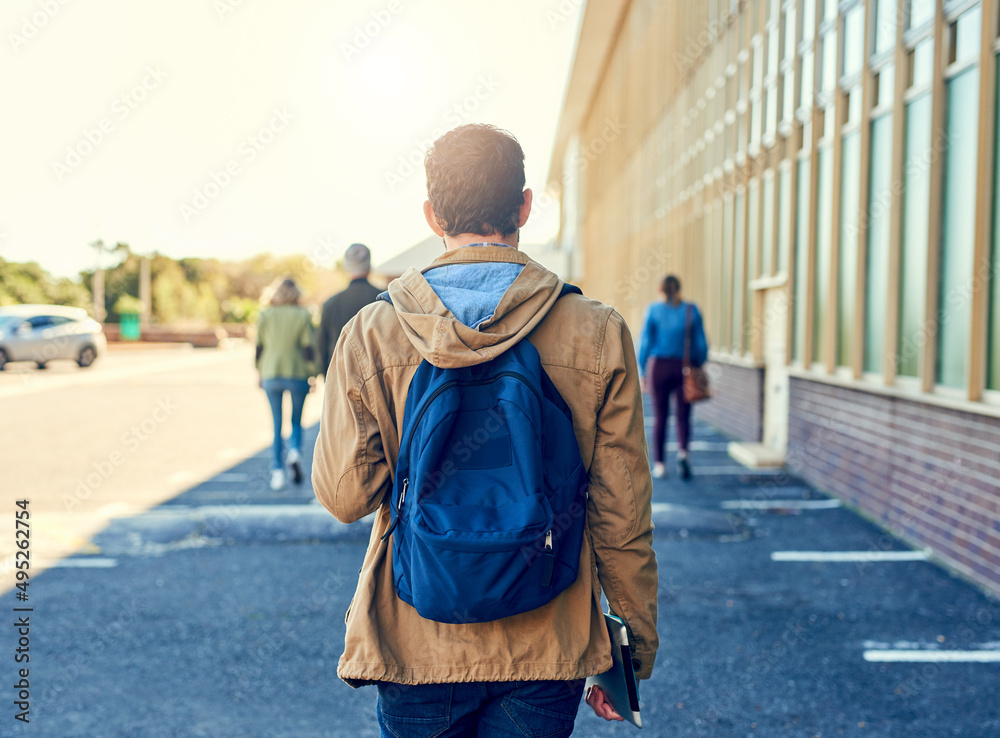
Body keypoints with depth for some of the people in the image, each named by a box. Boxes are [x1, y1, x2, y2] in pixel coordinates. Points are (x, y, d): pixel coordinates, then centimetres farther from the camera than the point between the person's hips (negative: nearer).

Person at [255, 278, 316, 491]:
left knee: (276, 424, 8)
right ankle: (295, 451, -13)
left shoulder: (265, 315, 3)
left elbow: (259, 347, 5)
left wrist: (260, 373, 16)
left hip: (271, 376, 1)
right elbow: (309, 347, -7)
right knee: (296, 420, 14)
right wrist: (311, 375, 0)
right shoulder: (303, 315, -3)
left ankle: (277, 470, 2)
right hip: (298, 375, -1)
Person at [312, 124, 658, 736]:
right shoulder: (600, 334, -9)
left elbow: (343, 495, -8)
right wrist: (634, 653, 5)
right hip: (547, 659, 0)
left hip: (416, 651, 0)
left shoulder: (370, 334, -9)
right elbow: (621, 519, -6)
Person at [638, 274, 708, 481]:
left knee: (660, 417, 8)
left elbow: (645, 342, -4)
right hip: (685, 368, 0)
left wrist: (643, 371, 3)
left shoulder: (654, 310, -2)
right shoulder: (692, 310, 1)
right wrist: (698, 367, 12)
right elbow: (701, 344, 1)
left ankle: (659, 463, 10)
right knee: (683, 416, 6)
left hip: (659, 367, 0)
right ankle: (683, 452, -19)